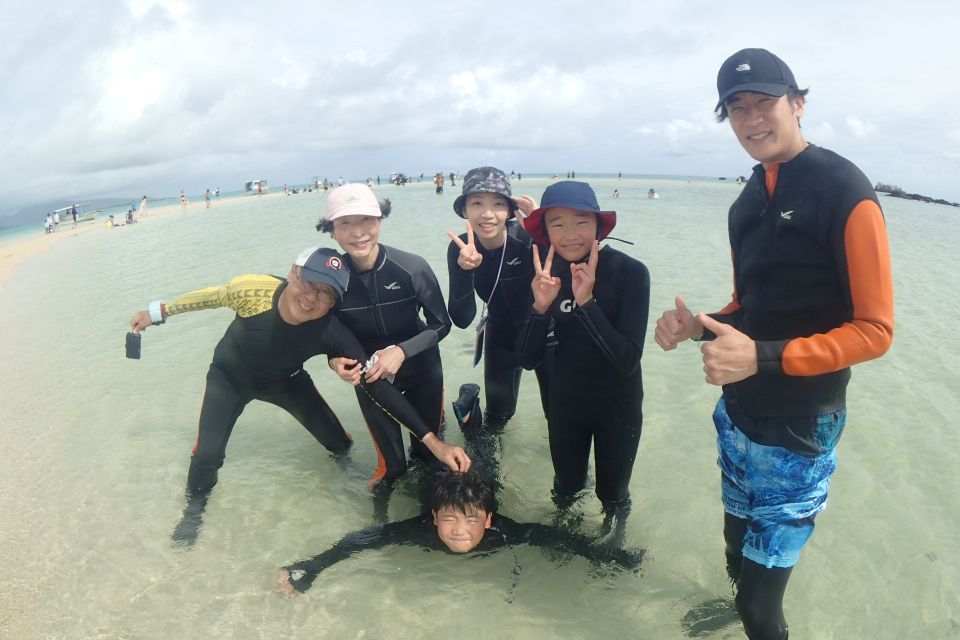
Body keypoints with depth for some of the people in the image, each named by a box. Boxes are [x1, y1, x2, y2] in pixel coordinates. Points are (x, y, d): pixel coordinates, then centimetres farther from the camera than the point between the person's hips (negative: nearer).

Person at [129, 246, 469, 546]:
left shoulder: (333, 332, -37)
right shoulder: (251, 289, -38)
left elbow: (375, 386, -35)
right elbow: (210, 296, -15)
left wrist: (432, 440, -39)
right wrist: (157, 311, 0)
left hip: (285, 381, 1)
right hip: (229, 377, 0)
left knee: (339, 443, 0)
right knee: (208, 453, -12)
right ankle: (194, 509, 24)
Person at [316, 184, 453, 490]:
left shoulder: (412, 268, -25)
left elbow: (441, 325, -14)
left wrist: (401, 350, -29)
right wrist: (335, 360, -24)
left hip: (421, 370, 0)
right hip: (370, 375, 1)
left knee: (427, 442, 21)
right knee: (388, 450, 21)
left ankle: (424, 467, 58)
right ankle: (391, 472, 56)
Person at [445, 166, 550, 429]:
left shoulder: (529, 236, -27)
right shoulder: (460, 249, -19)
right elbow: (462, 320, -23)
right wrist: (464, 269, -38)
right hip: (501, 336, 2)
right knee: (498, 412, 14)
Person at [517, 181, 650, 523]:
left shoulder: (630, 272, -22)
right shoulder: (546, 273, -11)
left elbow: (628, 361, -28)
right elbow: (528, 359, -12)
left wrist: (587, 302, -36)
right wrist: (540, 306, -28)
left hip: (618, 406, -3)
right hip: (564, 402, 3)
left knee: (613, 496, 17)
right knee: (566, 491, 22)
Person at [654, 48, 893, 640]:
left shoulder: (844, 191, -14)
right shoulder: (749, 202, 9)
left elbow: (874, 330, -16)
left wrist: (763, 356, -26)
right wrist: (699, 325, -3)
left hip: (798, 429, -6)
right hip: (737, 415, 7)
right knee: (738, 546, 23)